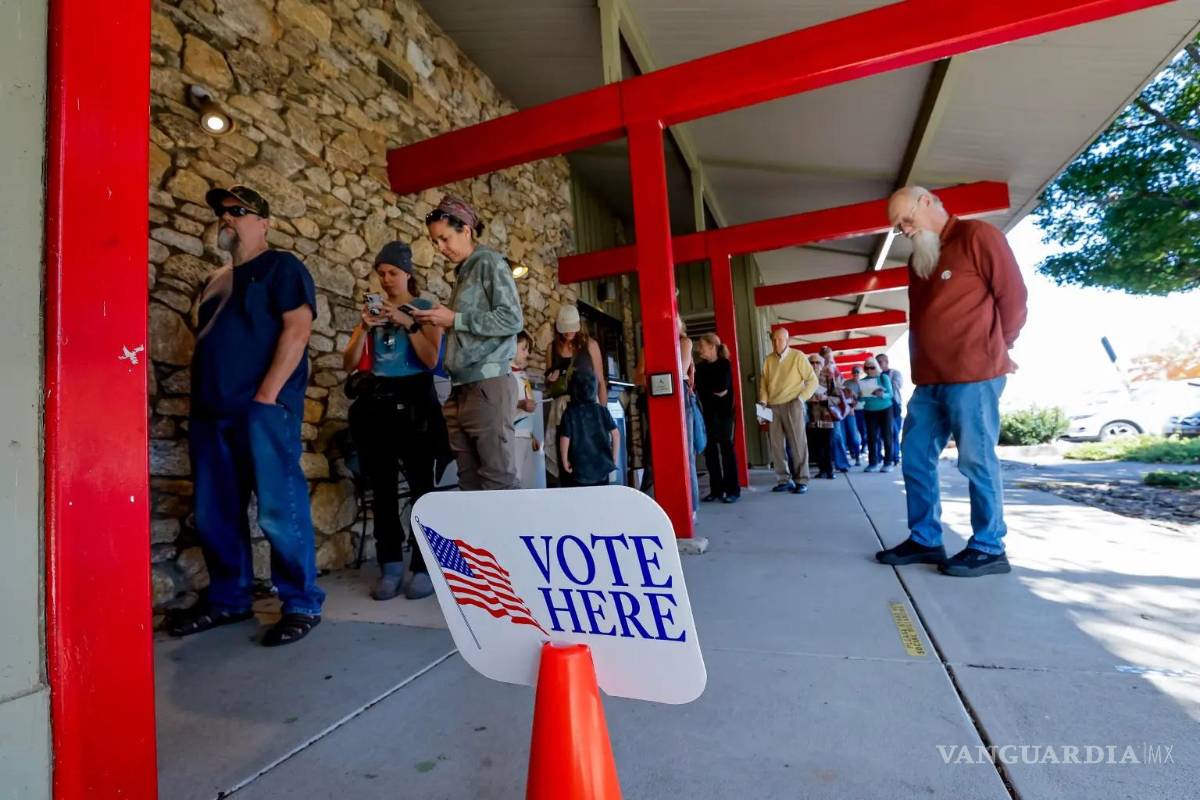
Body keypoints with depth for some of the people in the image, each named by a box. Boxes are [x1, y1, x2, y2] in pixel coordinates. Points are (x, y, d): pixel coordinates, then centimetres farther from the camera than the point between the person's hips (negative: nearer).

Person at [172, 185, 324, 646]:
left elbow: (298, 329, -11)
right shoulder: (215, 281, 24)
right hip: (211, 412, 8)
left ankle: (302, 604, 3)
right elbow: (204, 344, 26)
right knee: (214, 514, 11)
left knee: (280, 511, -7)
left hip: (262, 408, -8)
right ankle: (228, 599, 25)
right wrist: (197, 401, 14)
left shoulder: (281, 267, 2)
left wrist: (267, 395, -18)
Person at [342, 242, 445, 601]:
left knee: (420, 483, -10)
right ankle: (390, 567, 9)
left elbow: (431, 360, -7)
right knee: (382, 484, 3)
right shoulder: (374, 308, 16)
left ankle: (424, 566, -4)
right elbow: (349, 363, 9)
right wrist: (364, 326, -5)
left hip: (413, 400, -4)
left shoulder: (425, 308, 6)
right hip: (375, 402, 4)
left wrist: (407, 322, -14)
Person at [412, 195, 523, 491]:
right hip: (461, 388, 8)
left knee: (498, 478, -8)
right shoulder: (463, 272, 23)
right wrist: (437, 321, 7)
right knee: (469, 480, 6)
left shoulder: (489, 262, 1)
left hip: (487, 384, -8)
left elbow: (512, 320, -12)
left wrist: (454, 319, -9)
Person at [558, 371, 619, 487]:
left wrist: (565, 461, 1)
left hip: (579, 469, -2)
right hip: (602, 467, 3)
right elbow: (616, 434, -3)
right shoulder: (602, 410, 0)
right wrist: (614, 458, 7)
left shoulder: (570, 412, -7)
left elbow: (565, 439, -12)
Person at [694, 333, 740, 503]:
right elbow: (698, 388, 4)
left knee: (726, 449, -3)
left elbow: (723, 387, -13)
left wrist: (707, 390, -5)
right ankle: (716, 489, 11)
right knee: (710, 450, 4)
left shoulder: (724, 364, -2)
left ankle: (733, 490, 1)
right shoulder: (700, 367, 12)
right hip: (707, 414, 5)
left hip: (723, 412, -5)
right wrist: (714, 391, -7)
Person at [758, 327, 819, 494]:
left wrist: (800, 399, -9)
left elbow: (812, 380, -1)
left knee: (798, 444, -2)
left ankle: (801, 481, 5)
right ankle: (785, 480, 14)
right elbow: (763, 382, 14)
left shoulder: (797, 357, -2)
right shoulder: (769, 360, 9)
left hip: (792, 406, -4)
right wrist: (763, 401, 0)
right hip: (773, 408, 4)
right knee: (776, 445, 4)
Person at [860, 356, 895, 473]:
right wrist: (863, 396, -22)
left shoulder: (883, 377, -6)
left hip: (885, 409, -2)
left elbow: (890, 394, -12)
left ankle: (888, 463, 1)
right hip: (870, 411, 2)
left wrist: (882, 395, -32)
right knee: (871, 436, 0)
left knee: (886, 436, -1)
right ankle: (873, 462, 3)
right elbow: (861, 398, 0)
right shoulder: (863, 381, 1)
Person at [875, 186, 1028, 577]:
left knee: (976, 460, -1)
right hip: (929, 379, 8)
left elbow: (1013, 295, -4)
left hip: (973, 376, -8)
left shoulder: (976, 236, -3)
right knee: (915, 457, 8)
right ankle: (924, 540, 18)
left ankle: (989, 548, 12)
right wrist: (921, 364, 13)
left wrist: (996, 349, 5)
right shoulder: (918, 260, 20)